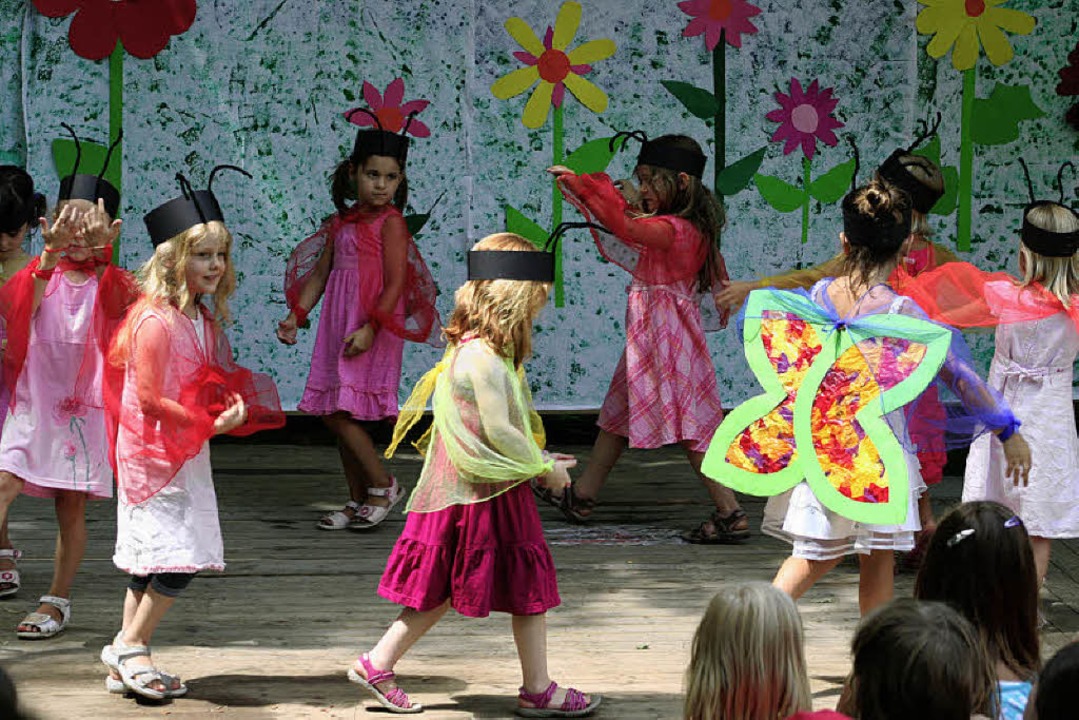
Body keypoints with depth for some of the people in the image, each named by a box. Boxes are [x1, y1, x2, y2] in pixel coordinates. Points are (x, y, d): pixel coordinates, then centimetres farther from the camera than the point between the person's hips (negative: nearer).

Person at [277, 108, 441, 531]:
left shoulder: (389, 222, -7)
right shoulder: (341, 221, 14)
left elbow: (396, 283, -13)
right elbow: (319, 274, 19)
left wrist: (371, 328, -21)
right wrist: (296, 316, 9)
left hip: (371, 329, -8)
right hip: (337, 325, 8)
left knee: (340, 411, -13)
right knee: (334, 413, 9)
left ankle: (383, 486, 1)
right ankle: (359, 499, 18)